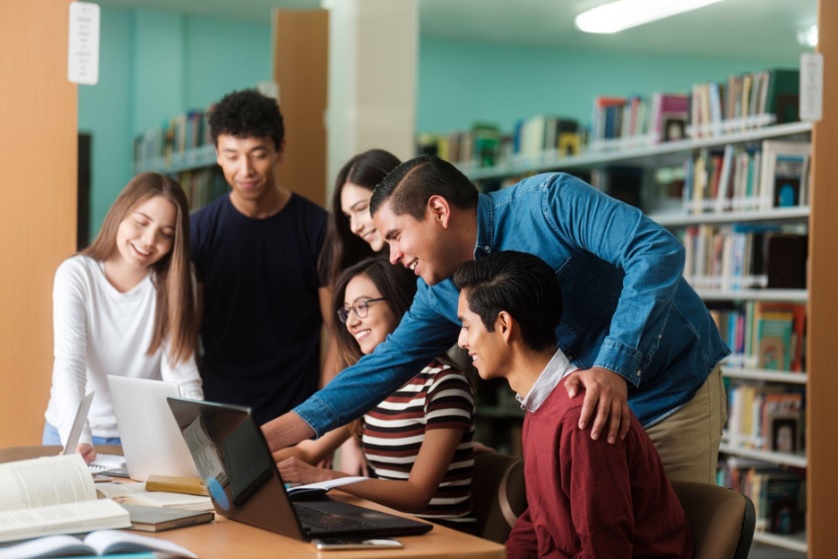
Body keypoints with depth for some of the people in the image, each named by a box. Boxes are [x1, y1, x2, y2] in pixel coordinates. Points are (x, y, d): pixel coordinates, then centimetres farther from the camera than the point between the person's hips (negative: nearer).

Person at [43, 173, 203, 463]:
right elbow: (69, 364, -20)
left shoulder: (175, 280, -3)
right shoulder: (75, 275, -9)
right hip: (75, 434, -1)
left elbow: (181, 371, -10)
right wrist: (77, 437, -36)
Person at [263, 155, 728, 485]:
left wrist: (615, 367, -40)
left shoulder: (547, 201, -22)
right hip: (589, 409, 6)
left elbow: (658, 250, -31)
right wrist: (266, 439, -7)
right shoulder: (441, 296, -1)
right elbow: (380, 370, 0)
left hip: (675, 391, -6)